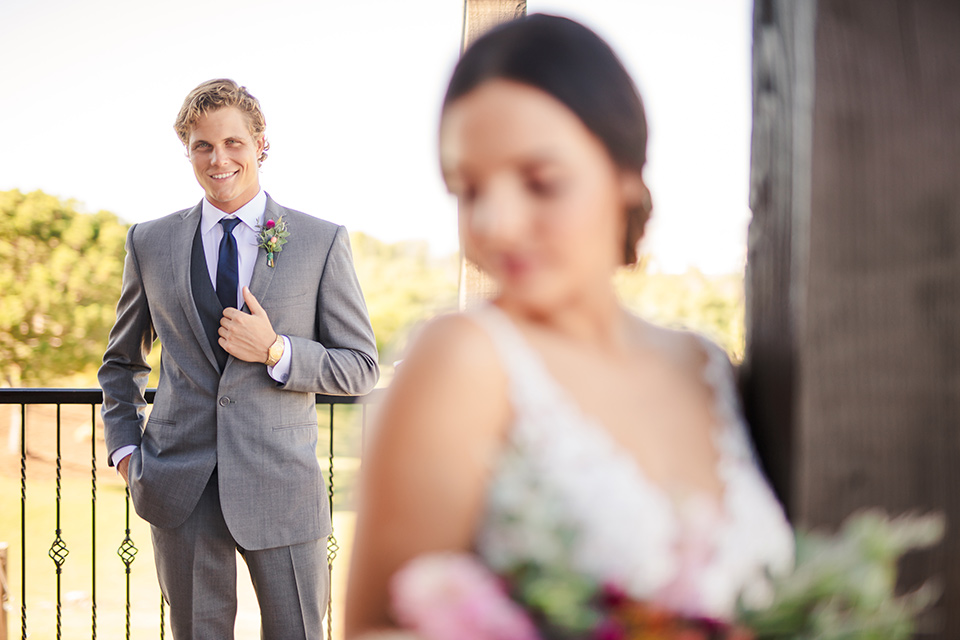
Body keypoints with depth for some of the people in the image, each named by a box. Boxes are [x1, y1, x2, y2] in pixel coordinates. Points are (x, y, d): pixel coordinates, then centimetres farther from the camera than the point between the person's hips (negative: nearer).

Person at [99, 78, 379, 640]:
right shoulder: (150, 244, 7)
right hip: (179, 485, 2)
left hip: (280, 485, -1)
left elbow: (362, 367, 0)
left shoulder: (322, 242, -1)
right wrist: (125, 446, 6)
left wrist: (276, 352, -14)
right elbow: (122, 361, 19)